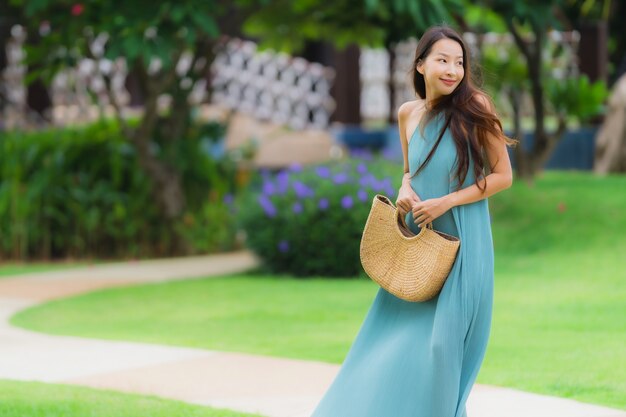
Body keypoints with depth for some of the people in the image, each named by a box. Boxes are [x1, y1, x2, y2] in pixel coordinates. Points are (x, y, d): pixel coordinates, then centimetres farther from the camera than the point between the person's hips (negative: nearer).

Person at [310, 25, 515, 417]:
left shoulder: (473, 106, -9)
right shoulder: (409, 113, 5)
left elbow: (503, 175, -7)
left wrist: (445, 202, -15)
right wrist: (405, 190, -4)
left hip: (461, 246, -4)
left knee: (439, 345, -2)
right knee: (392, 338, 5)